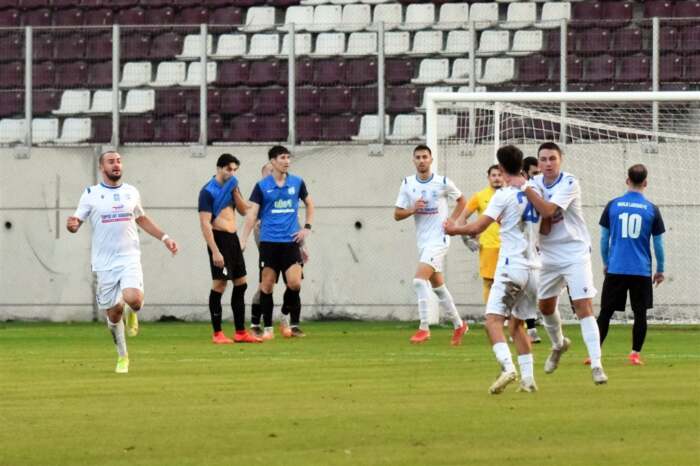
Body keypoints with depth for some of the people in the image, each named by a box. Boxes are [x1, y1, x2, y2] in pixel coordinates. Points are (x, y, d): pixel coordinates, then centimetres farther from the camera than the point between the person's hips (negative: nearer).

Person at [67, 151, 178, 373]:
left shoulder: (131, 192, 9)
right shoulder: (91, 194, 1)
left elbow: (142, 219, 26)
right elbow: (76, 222, 0)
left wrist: (164, 238, 20)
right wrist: (72, 225, -25)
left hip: (130, 257, 1)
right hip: (104, 262, -1)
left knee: (133, 299, -25)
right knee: (114, 311, 3)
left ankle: (133, 313, 14)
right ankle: (122, 356, 24)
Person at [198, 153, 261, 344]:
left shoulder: (232, 186, 13)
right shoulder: (208, 191, -12)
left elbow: (243, 211, 12)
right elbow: (205, 223, -17)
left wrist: (236, 191, -4)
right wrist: (215, 251, -23)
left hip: (233, 239, 8)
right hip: (219, 238, -8)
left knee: (241, 284, 9)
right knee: (219, 284, -7)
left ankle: (240, 332, 14)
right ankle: (217, 334, -2)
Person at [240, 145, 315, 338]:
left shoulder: (297, 183, 7)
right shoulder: (262, 186, 0)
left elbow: (309, 204, 22)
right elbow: (251, 215, -1)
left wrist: (307, 227, 10)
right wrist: (243, 241, -8)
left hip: (291, 242, 1)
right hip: (269, 242, -1)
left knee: (294, 283, -9)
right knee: (267, 285, 0)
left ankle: (286, 316, 15)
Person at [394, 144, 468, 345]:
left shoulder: (443, 183, -7)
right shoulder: (407, 184, 3)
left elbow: (461, 201, 9)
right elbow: (397, 215, 4)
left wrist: (451, 221, -4)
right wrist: (412, 209, -15)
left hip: (438, 239, -6)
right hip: (422, 241, 6)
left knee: (419, 281, -20)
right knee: (437, 286, 15)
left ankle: (424, 328, -17)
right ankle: (458, 325, 30)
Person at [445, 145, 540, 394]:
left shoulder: (504, 195, -9)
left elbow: (477, 227, -11)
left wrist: (454, 229, 9)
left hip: (512, 266, -7)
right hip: (534, 267, 7)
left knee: (493, 319, -12)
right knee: (517, 324, 17)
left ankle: (507, 367, -33)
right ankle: (528, 378, 10)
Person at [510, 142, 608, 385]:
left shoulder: (569, 183, -16)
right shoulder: (536, 183, 0)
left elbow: (548, 210, -30)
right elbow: (543, 228, -3)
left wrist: (525, 188, -30)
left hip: (575, 253, -6)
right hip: (549, 254, 6)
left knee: (583, 306, -14)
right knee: (545, 305, 17)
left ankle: (596, 365, -16)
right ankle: (558, 344, 47)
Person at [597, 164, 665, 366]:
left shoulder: (613, 205, 1)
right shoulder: (652, 210, -1)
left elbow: (604, 239, 6)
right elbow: (658, 243, 4)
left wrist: (606, 263, 18)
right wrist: (660, 270, 14)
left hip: (615, 268, 1)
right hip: (642, 271, -1)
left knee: (606, 312, 6)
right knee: (640, 313, 8)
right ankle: (635, 354, 4)